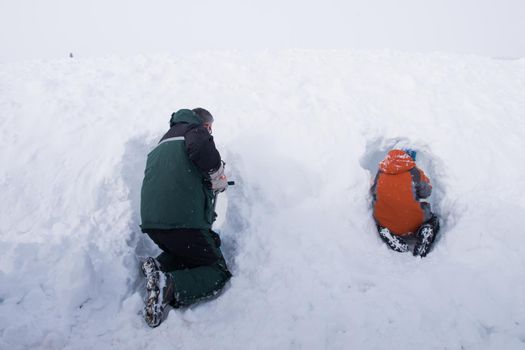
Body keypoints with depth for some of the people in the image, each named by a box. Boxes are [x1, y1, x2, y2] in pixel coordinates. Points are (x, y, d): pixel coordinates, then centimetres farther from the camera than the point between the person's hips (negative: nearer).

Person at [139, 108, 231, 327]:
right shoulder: (196, 129, 3)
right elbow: (201, 148, -21)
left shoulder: (165, 141, 29)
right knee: (219, 272, 7)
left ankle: (158, 266, 4)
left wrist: (210, 184, 34)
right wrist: (217, 179, -5)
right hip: (184, 220, -8)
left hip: (150, 222, 8)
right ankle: (171, 285, -19)